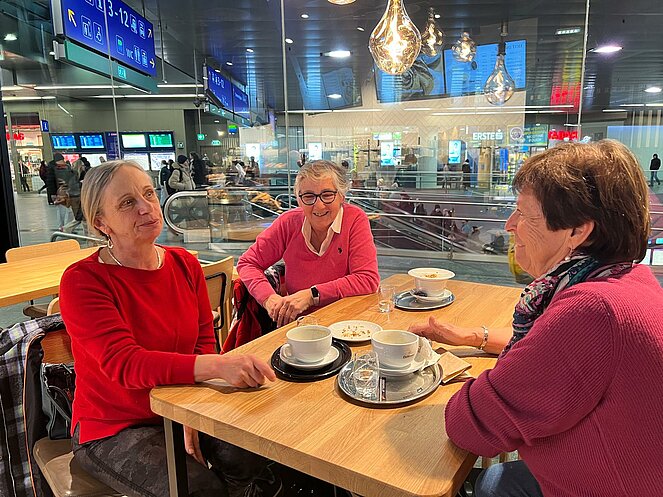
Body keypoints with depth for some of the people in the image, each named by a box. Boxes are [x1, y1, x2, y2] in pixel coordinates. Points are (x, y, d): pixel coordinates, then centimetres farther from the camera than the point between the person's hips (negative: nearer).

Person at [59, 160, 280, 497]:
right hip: (114, 428, -4)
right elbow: (124, 364, -30)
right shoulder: (82, 281, -18)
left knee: (248, 458, -19)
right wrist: (219, 366, -44)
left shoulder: (184, 264, -1)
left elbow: (204, 339, 1)